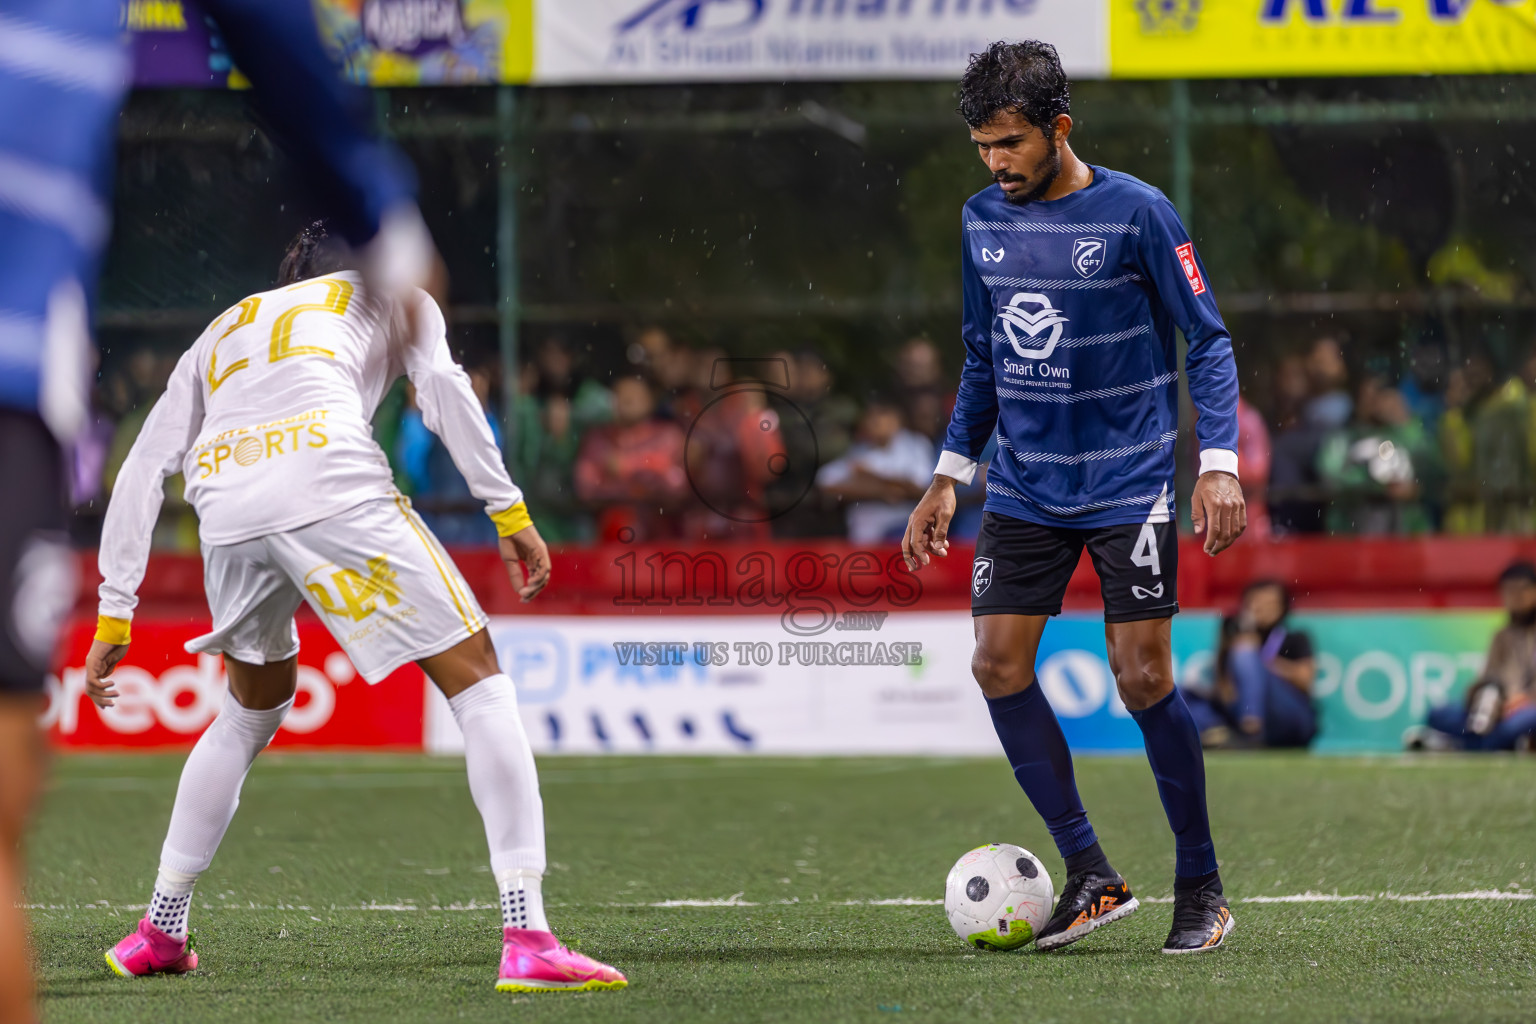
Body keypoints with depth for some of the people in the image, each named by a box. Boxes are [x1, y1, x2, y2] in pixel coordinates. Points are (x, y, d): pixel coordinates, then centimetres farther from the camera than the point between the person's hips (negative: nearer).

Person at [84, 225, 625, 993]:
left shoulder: (223, 331, 37)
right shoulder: (391, 293, 28)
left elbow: (145, 466, 28)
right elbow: (439, 382, 7)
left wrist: (115, 612, 27)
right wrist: (507, 509, 3)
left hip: (228, 511, 5)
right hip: (334, 486, -5)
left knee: (255, 708, 29)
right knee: (477, 679, 2)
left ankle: (158, 931, 33)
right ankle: (526, 941, -10)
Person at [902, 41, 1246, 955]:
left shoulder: (1136, 213, -11)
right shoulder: (984, 221, 6)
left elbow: (1208, 339, -7)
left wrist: (1219, 462, -16)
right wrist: (949, 477, 14)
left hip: (1129, 484, -5)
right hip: (1025, 490, 5)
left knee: (1142, 675, -8)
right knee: (999, 662, -6)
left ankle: (1202, 888, 8)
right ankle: (1092, 877, 2)